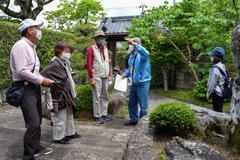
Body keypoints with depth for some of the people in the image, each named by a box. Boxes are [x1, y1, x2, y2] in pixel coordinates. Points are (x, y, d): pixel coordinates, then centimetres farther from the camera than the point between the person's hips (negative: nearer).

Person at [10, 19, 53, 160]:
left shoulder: (31, 47, 18)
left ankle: (36, 148, 32)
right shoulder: (20, 46, -13)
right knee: (33, 123, -9)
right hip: (25, 88, -10)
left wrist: (44, 80, 9)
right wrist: (41, 80, -16)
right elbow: (21, 71, -22)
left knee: (37, 121, 17)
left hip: (34, 87, 10)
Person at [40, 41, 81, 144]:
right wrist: (50, 85, -18)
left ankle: (70, 133, 39)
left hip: (68, 95, 9)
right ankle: (58, 137, 20)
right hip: (60, 96, -9)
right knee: (60, 118, 3)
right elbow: (41, 75, -22)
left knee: (69, 115, 22)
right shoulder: (54, 64, -19)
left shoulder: (66, 63, 8)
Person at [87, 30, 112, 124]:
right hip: (97, 77, -6)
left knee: (104, 96, 11)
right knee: (97, 97, -1)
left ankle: (104, 114, 22)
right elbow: (89, 64, -9)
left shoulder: (105, 49, 16)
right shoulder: (92, 49, -5)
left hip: (105, 77, 6)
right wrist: (91, 78, -13)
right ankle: (97, 116, 10)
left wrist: (109, 75, 14)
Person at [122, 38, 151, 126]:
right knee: (132, 104, 18)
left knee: (143, 106, 1)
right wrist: (126, 74, 7)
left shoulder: (141, 55, -16)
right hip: (134, 84, 9)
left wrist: (134, 44, -47)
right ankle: (133, 120, 35)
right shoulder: (132, 56, 13)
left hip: (143, 84, -9)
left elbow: (146, 53, -42)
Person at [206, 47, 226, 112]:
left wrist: (208, 93, -6)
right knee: (219, 110, 19)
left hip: (217, 93, -9)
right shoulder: (223, 66, 4)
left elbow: (212, 83, -18)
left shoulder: (215, 69, -23)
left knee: (217, 111, 3)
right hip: (221, 92, 9)